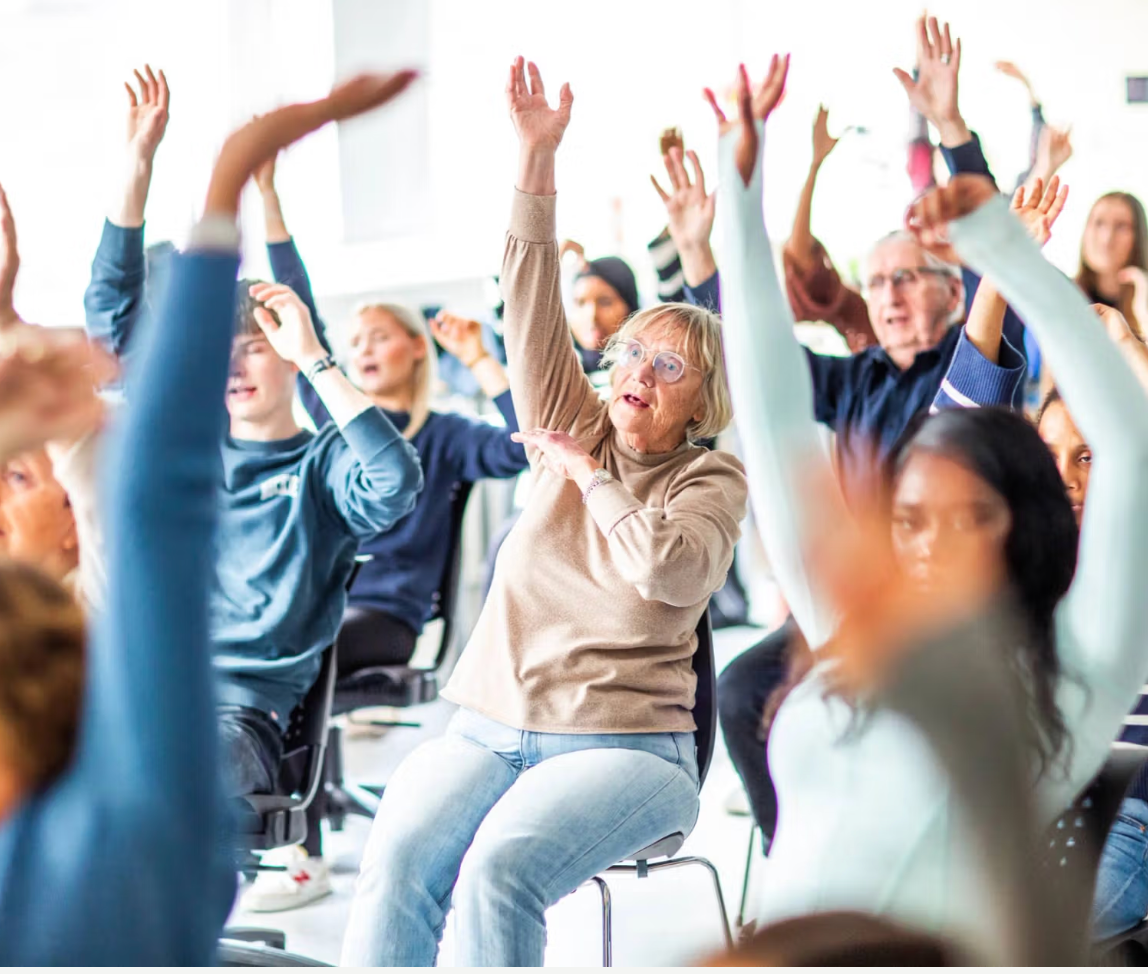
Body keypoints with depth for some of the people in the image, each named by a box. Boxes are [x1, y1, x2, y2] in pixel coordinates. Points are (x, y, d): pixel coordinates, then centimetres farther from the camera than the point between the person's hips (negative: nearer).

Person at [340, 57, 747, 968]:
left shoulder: (713, 477, 4)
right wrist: (537, 156, -6)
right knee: (397, 860, -24)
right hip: (490, 728, 4)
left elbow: (670, 568, -17)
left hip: (624, 742, -3)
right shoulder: (576, 434, 14)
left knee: (500, 870, -31)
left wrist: (587, 477, -3)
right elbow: (533, 314, 3)